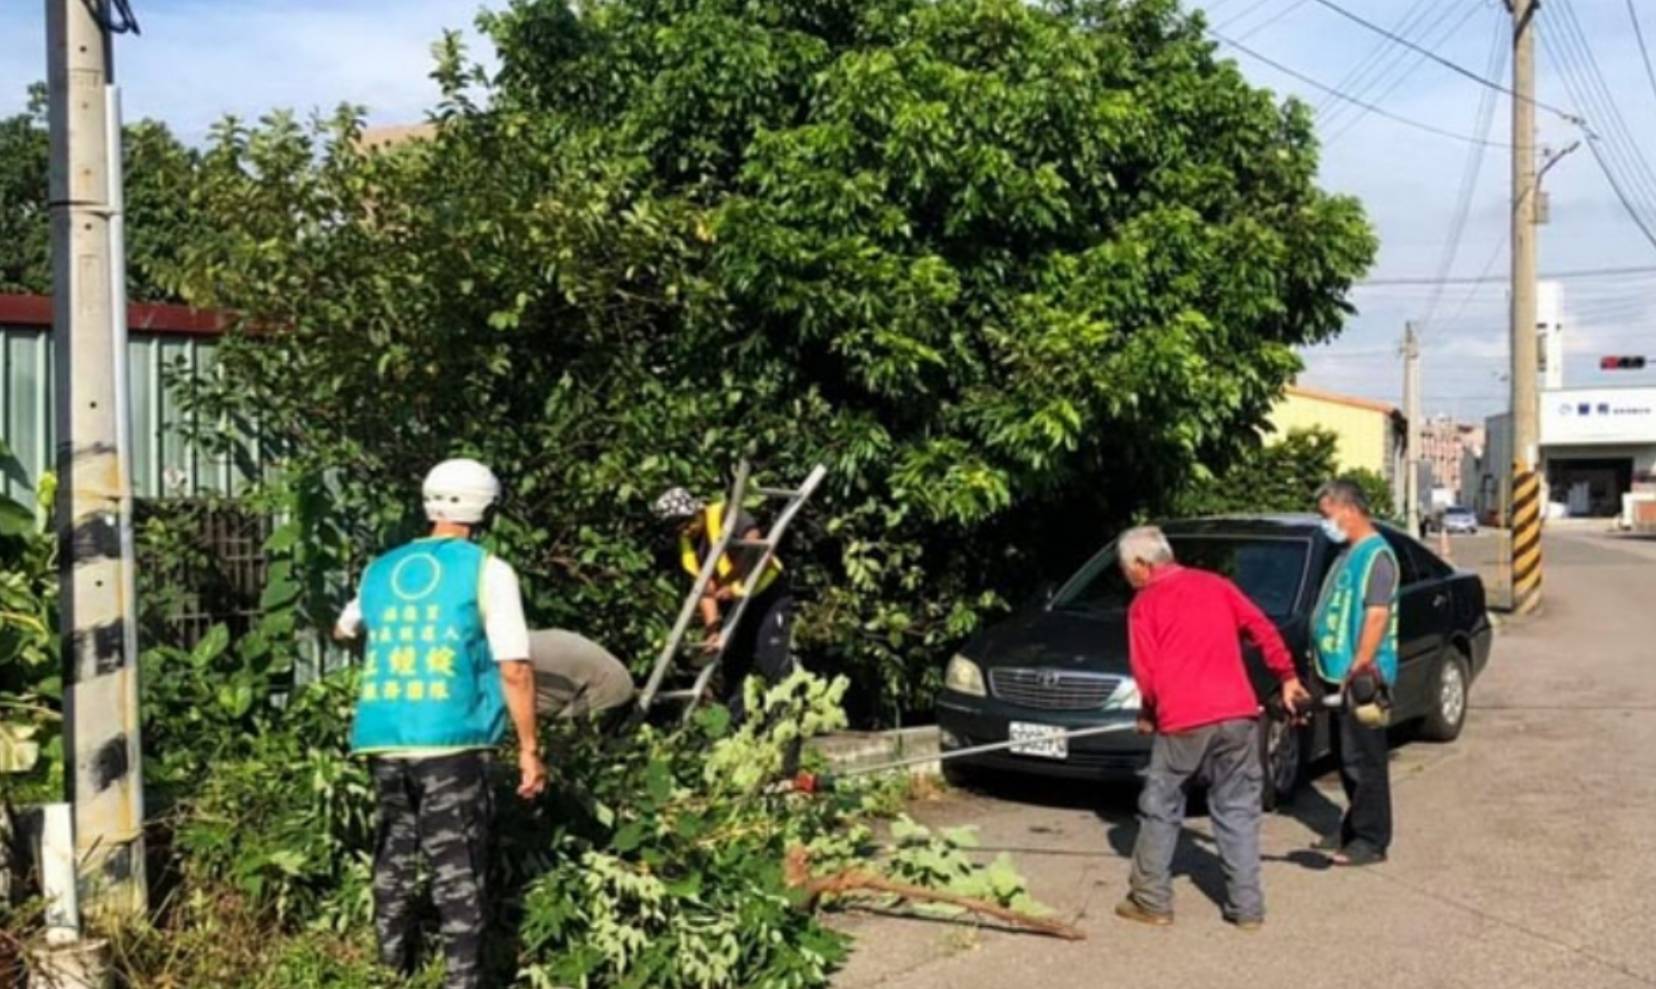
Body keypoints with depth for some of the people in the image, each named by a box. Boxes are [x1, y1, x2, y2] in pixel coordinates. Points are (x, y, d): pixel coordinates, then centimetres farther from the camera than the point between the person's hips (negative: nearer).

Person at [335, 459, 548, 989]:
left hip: (382, 740, 5)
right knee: (458, 872, 0)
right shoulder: (487, 570, -1)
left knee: (394, 857, 20)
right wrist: (529, 749, 2)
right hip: (450, 742, -5)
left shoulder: (380, 570, 14)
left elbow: (343, 631, 34)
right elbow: (515, 670, -6)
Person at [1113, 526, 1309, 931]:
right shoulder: (1215, 584, 13)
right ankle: (1247, 906, 12)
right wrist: (1288, 676, 21)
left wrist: (1147, 714, 14)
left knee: (1161, 811, 10)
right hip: (1237, 714, 4)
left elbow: (1145, 673, -2)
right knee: (1238, 812, 11)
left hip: (1182, 722, -4)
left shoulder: (1145, 604, 1)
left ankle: (1151, 900, 17)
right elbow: (1263, 629, 12)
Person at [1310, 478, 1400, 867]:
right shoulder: (1349, 552, 16)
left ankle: (1371, 841, 3)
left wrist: (1357, 669, -24)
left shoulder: (1376, 555, -14)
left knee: (1363, 760, -4)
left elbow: (1377, 616, -21)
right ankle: (1353, 829, 26)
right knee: (1346, 758, 16)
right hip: (1338, 672, 10)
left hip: (1361, 676, -10)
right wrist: (1323, 666, 20)